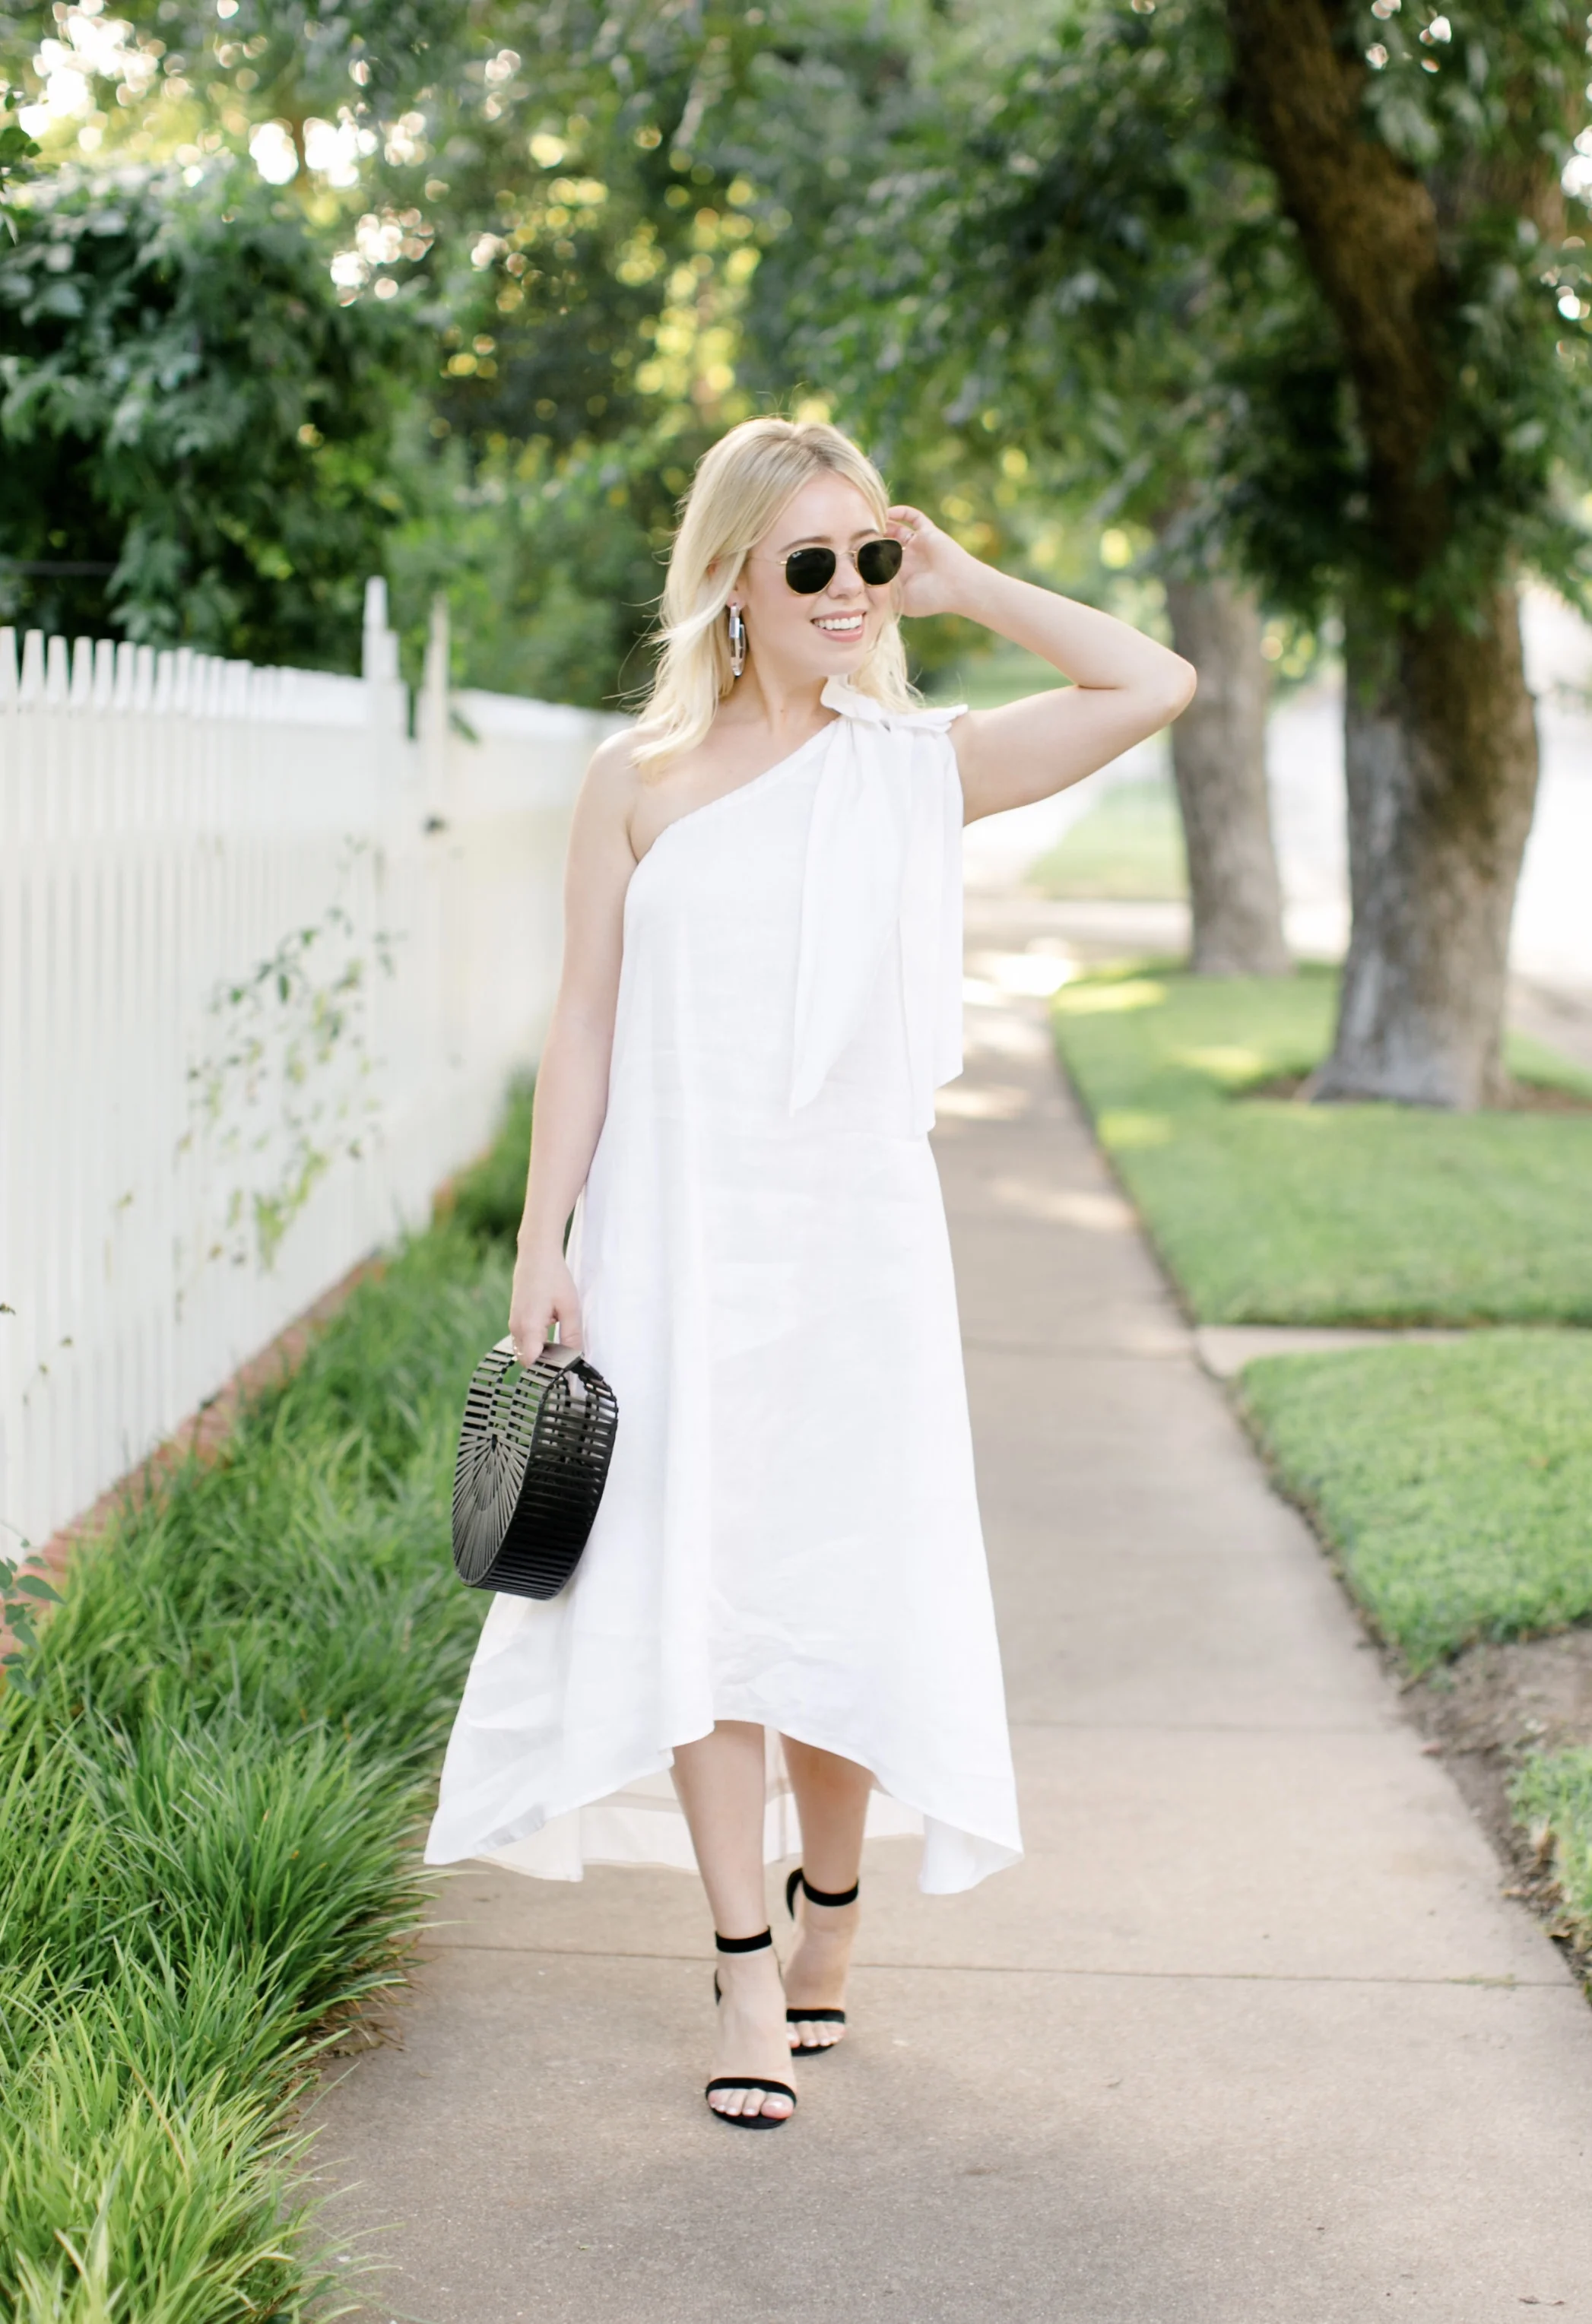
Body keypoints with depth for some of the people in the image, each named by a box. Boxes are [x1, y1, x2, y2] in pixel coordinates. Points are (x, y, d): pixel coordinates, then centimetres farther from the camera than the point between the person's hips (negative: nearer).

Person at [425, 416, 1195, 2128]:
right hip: (676, 1235, 0)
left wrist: (962, 584, 0)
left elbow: (1154, 685, -5)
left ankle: (828, 1930, 24)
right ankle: (747, 1982, 5)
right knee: (694, 1590, -2)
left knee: (841, 1589, 4)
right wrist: (544, 1250, -2)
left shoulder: (921, 769, 4)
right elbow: (586, 1021, 3)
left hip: (853, 1234, 0)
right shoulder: (639, 781, 3)